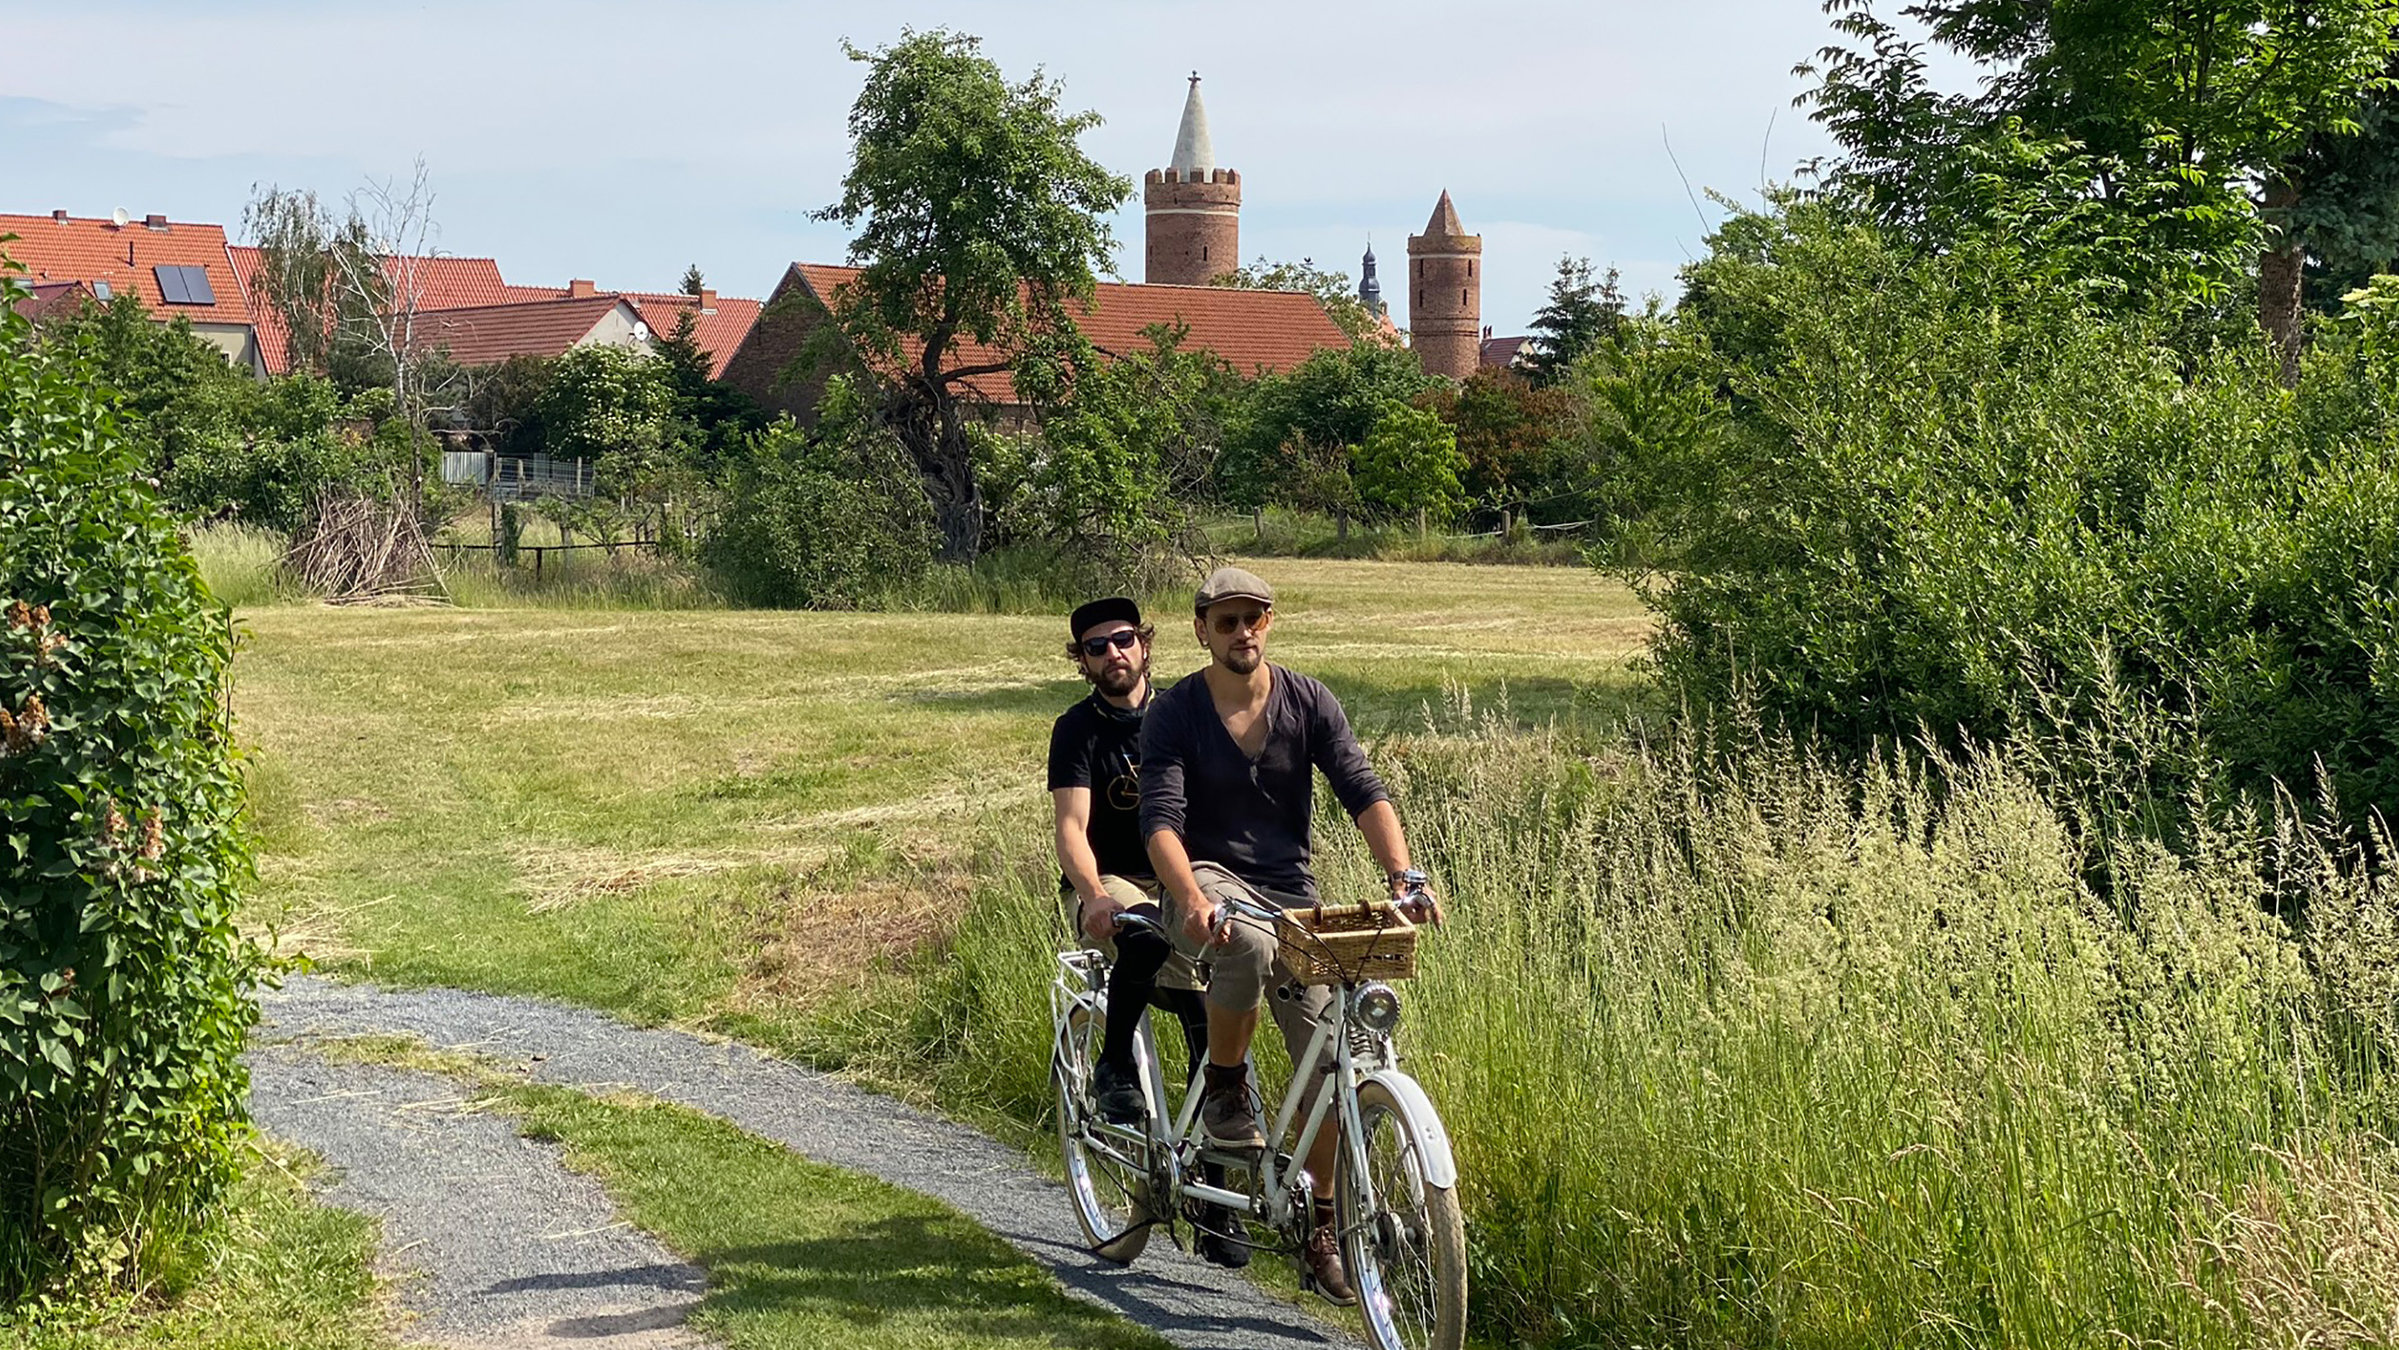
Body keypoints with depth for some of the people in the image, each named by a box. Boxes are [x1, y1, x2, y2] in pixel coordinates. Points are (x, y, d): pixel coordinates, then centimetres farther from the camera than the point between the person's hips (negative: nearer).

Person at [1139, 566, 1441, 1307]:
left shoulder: (1308, 702, 0)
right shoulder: (1175, 713, -6)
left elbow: (1364, 793, -9)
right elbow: (1161, 819, -18)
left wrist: (1404, 876, -26)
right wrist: (1192, 900, -36)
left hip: (1290, 887, 3)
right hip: (1209, 879, -3)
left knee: (1330, 1057, -9)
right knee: (1248, 945, -39)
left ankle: (1320, 1226, 7)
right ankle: (1223, 1088, -12)